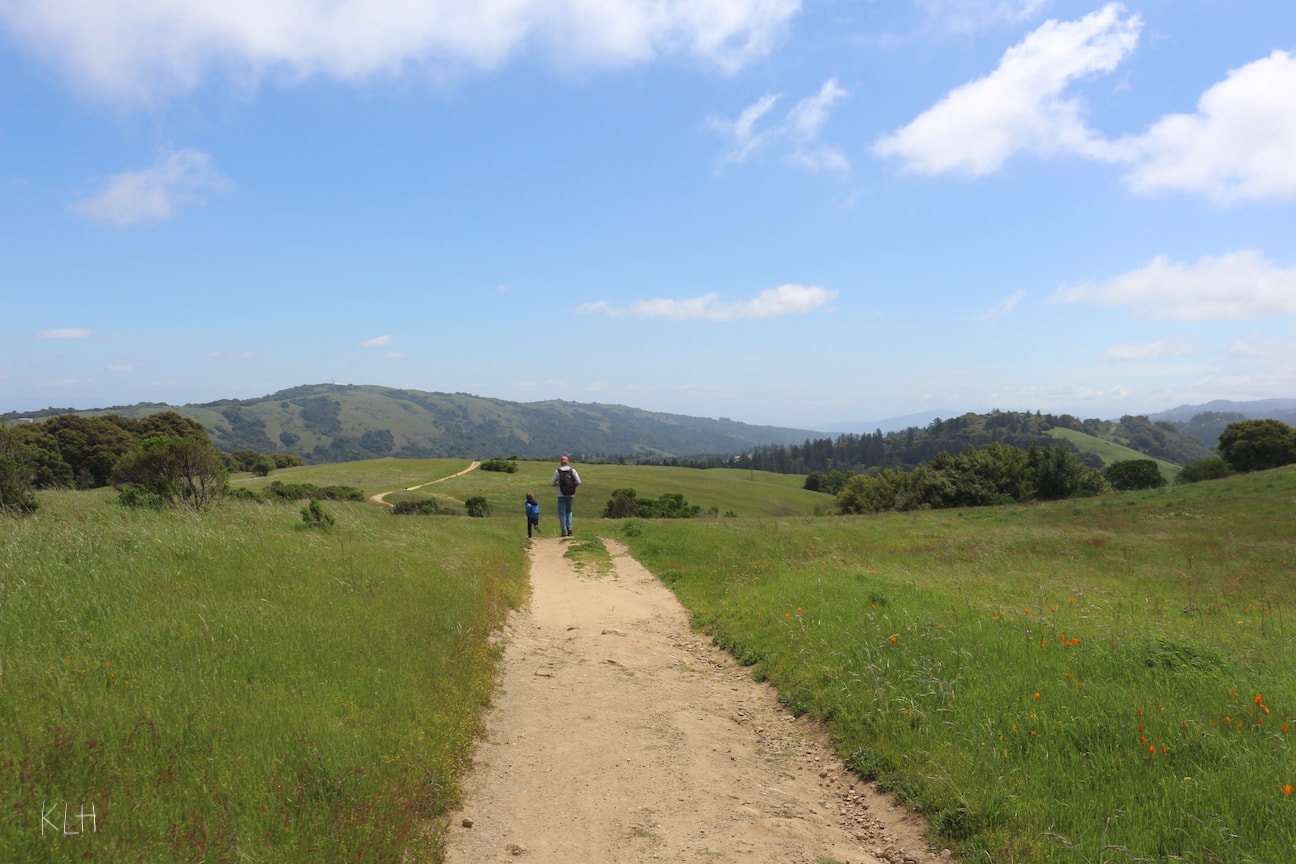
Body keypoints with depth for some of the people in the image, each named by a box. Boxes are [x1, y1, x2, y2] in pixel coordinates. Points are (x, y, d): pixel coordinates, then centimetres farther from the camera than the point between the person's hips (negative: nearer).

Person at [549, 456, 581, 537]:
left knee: (562, 512, 6)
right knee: (569, 511, 19)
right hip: (570, 495, 2)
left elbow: (552, 483, -3)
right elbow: (578, 482, -6)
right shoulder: (573, 470, 0)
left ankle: (564, 531, -1)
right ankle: (569, 527, 2)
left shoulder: (557, 471, -4)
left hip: (561, 495, -2)